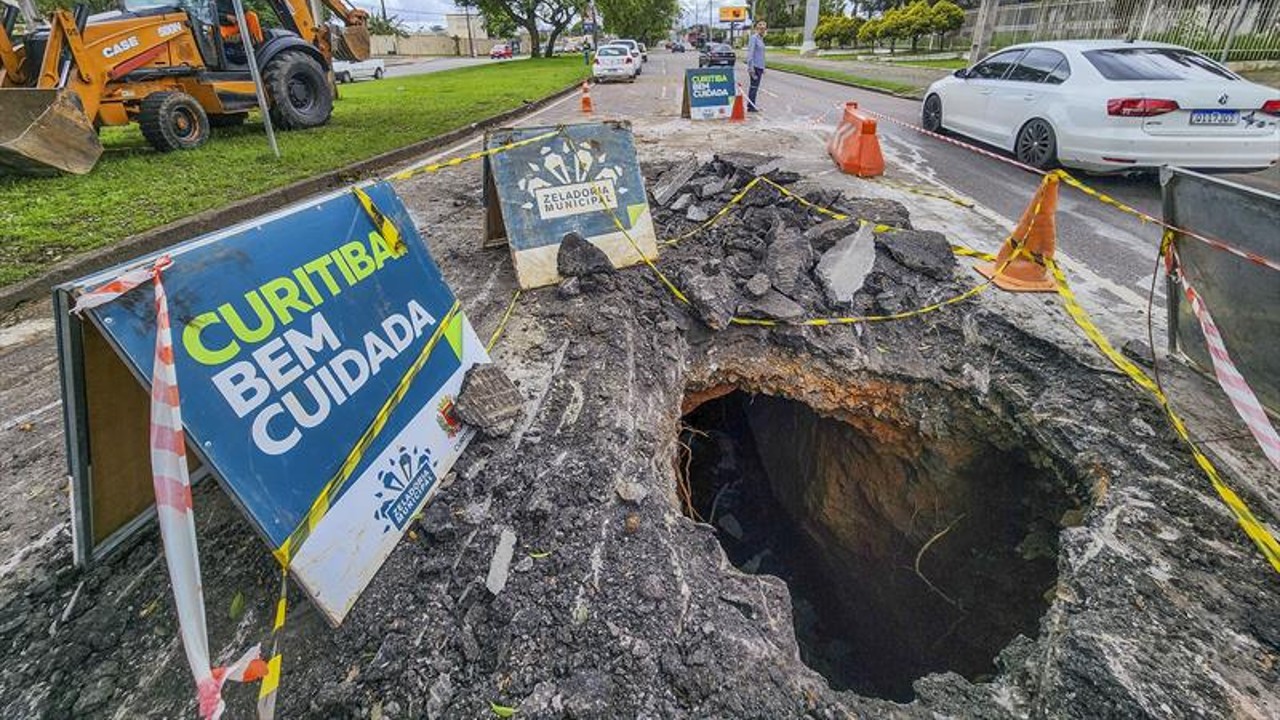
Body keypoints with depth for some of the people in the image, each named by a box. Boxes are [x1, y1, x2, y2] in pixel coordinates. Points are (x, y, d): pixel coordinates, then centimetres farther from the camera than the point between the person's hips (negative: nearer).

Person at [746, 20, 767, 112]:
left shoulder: (761, 39, 17)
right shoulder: (754, 38, -9)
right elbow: (750, 53, -16)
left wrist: (763, 68, 21)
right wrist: (751, 68, -22)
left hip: (760, 66, 9)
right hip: (755, 66, -9)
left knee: (755, 86, 11)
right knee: (754, 86, -7)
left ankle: (751, 105, 17)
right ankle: (751, 106, -3)